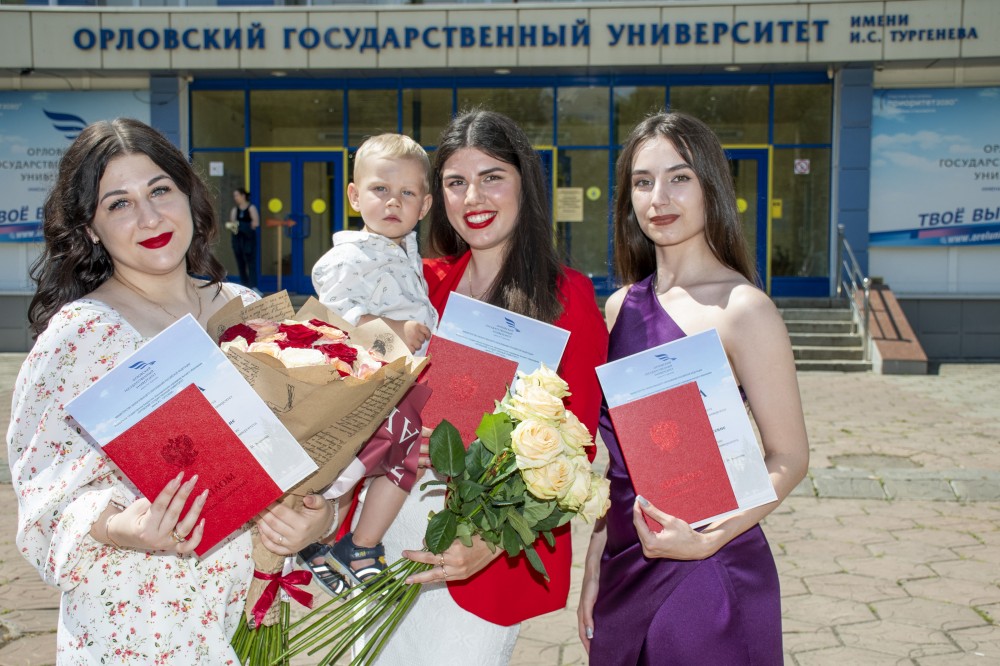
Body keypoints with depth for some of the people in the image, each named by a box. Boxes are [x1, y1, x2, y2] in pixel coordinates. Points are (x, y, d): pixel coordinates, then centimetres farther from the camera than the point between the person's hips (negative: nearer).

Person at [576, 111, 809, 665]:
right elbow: (621, 458, 11)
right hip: (624, 568, 6)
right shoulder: (622, 306, 5)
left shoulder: (742, 309, -13)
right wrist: (594, 566, 10)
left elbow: (788, 459, -10)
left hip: (708, 574, -5)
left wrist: (707, 540, -22)